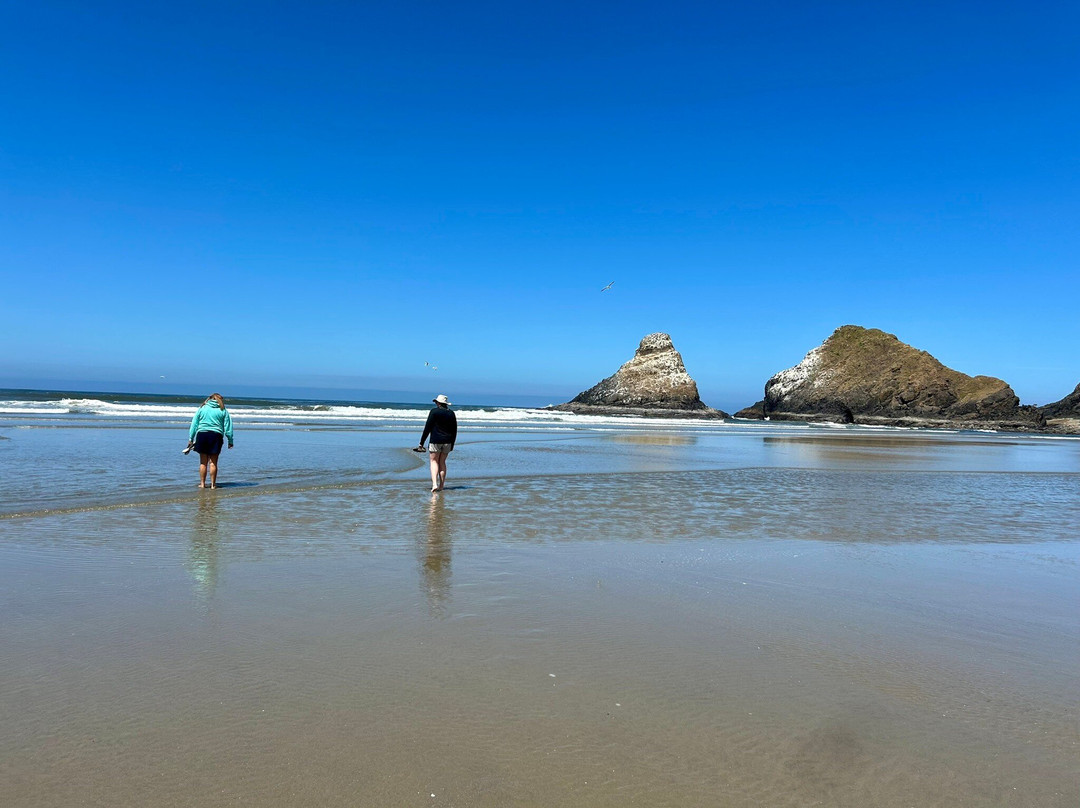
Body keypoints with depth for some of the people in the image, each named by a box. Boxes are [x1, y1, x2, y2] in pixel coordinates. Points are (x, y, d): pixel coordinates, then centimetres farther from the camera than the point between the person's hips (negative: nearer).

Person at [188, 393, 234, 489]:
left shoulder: (202, 408, 11)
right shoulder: (223, 411, 6)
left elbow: (194, 424, 9)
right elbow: (228, 427, 4)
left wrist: (191, 439, 10)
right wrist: (230, 441, 7)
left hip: (202, 434, 1)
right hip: (216, 435, -1)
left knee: (203, 462, 8)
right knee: (213, 463, 2)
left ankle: (202, 483, 11)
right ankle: (213, 484, 4)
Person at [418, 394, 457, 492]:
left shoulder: (434, 411, -5)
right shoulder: (451, 414, 9)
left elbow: (427, 428, -8)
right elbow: (454, 431, 12)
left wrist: (421, 443, -4)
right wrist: (452, 445, 20)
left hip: (435, 441, -4)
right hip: (447, 442, 4)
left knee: (434, 462, 1)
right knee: (442, 462, 13)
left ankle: (434, 484, -15)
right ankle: (441, 486, 13)